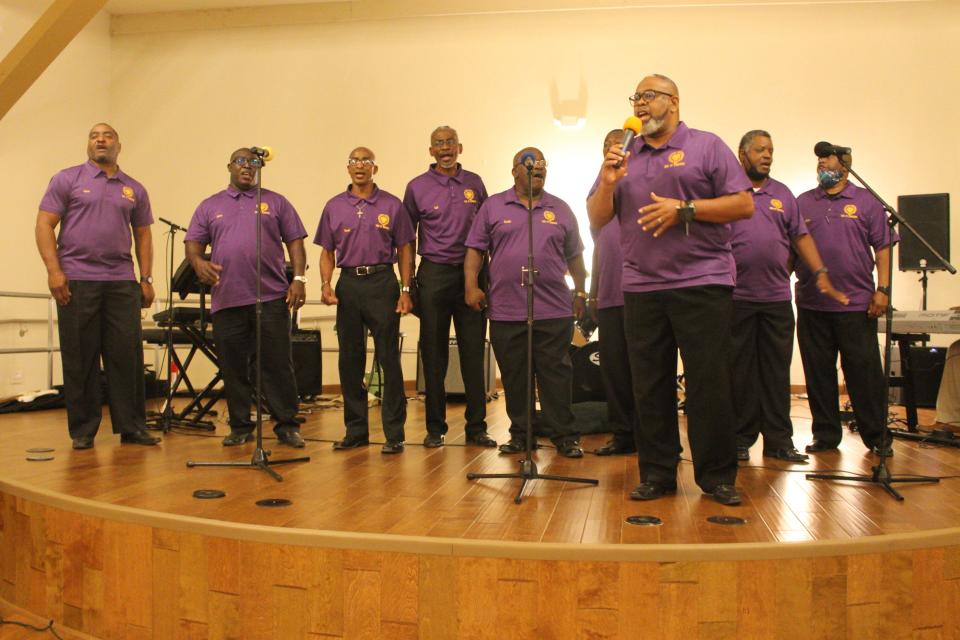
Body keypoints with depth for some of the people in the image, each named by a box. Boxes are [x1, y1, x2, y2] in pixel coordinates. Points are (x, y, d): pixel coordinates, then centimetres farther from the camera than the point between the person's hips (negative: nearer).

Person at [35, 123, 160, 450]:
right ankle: (82, 430, 11)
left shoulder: (134, 189, 15)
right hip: (76, 281, -2)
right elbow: (44, 225, 0)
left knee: (127, 355, 1)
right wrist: (53, 270, -11)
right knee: (80, 358, 2)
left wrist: (146, 279, 7)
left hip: (122, 283, 2)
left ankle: (132, 426, 9)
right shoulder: (67, 180, 6)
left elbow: (143, 235, 16)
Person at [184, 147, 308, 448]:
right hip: (227, 300, 2)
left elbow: (295, 242, 7)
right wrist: (199, 262, -13)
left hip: (272, 298, -2)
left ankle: (287, 426, 7)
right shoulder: (210, 206, 16)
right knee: (233, 367, 6)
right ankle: (240, 427, 18)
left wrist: (298, 279, -6)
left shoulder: (276, 202, 12)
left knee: (278, 364, -1)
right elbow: (192, 243, 10)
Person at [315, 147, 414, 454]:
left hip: (382, 282, -3)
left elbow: (404, 249, 4)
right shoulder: (334, 207, 11)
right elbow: (327, 252, 12)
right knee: (350, 360, 7)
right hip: (348, 284, 3)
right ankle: (355, 431, 18)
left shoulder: (392, 205, 4)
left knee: (389, 359, -3)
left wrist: (405, 290, -4)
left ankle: (394, 434, 4)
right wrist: (326, 284, -4)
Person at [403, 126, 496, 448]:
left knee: (473, 351, 2)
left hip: (471, 273, 1)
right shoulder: (417, 187, 3)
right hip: (434, 274, -1)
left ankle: (476, 427, 10)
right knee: (434, 353, 3)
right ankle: (435, 427, 13)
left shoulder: (475, 183, 9)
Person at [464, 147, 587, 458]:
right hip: (505, 311, 0)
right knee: (513, 376, 6)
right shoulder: (493, 206, 9)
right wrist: (471, 286, -4)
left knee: (556, 374, 1)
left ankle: (564, 435, 10)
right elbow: (475, 249, 6)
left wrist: (581, 292, 14)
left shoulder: (560, 209, 13)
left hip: (554, 311, 0)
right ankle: (519, 433, 18)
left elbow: (574, 255, 17)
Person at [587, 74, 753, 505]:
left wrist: (684, 209, -12)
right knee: (650, 387, 7)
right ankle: (656, 474, 18)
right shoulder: (622, 156, 16)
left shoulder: (707, 146, 5)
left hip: (702, 284, -4)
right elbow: (596, 220, 13)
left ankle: (717, 477, 12)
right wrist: (608, 183, -5)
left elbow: (744, 205, -3)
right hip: (641, 288, 4)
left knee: (709, 385, -1)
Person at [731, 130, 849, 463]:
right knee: (740, 372, 3)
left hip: (777, 297, 4)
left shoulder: (783, 194, 16)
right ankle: (741, 439, 11)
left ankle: (779, 440, 13)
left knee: (777, 372, 6)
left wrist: (822, 274, 5)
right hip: (737, 297, -3)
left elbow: (801, 237, 14)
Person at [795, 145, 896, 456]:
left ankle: (877, 436, 13)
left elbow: (882, 247, 4)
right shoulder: (802, 203, 12)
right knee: (818, 374, 6)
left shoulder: (865, 202, 6)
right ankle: (825, 435, 17)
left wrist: (883, 289, -5)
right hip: (811, 305, 2)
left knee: (864, 371, 1)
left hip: (857, 303, -2)